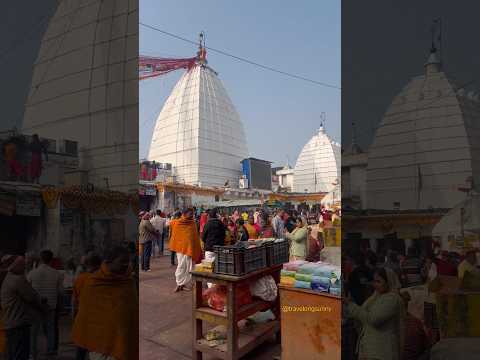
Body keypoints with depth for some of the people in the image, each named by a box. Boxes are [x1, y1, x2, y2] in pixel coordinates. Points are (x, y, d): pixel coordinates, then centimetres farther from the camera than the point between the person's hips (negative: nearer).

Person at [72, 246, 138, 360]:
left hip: (125, 341, 3)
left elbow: (134, 312, 8)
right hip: (101, 341, -3)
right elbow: (84, 314, 1)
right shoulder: (93, 283, -6)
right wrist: (83, 339, 4)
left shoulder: (129, 282, 3)